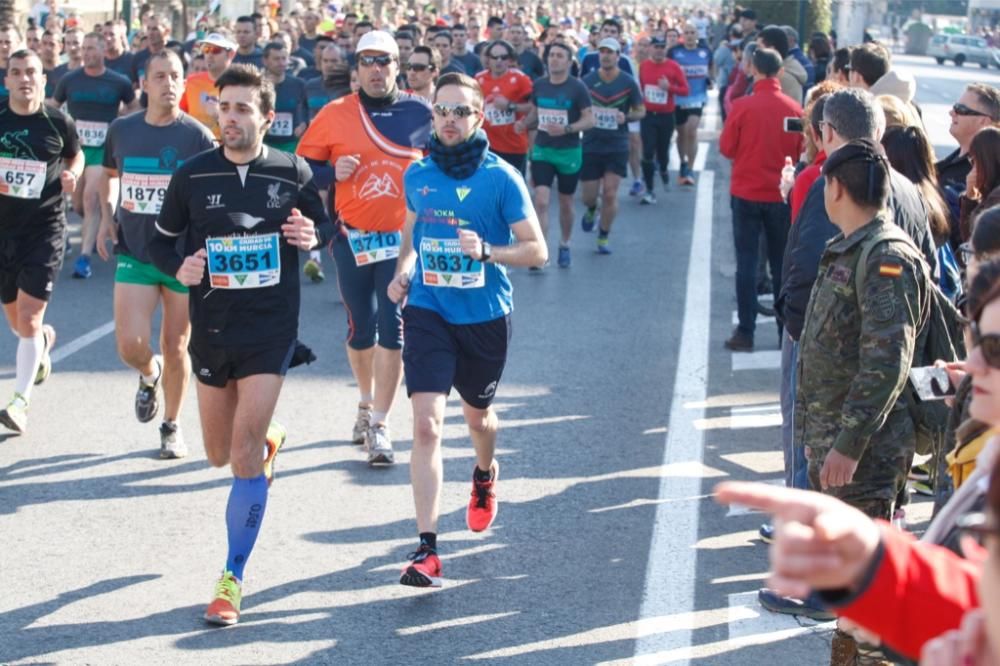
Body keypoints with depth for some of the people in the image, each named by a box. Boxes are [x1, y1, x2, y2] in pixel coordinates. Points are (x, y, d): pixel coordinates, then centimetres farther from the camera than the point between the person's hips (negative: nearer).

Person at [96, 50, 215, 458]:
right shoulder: (122, 130, 3)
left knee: (175, 347, 7)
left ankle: (172, 427, 26)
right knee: (130, 345, -10)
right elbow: (109, 173, 22)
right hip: (133, 253, 2)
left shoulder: (197, 136, -7)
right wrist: (106, 217, 11)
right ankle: (150, 375, 27)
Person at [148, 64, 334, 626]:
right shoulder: (193, 175, -3)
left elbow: (325, 225, 12)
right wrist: (179, 268, -14)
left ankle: (233, 580, -2)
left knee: (244, 454, -13)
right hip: (212, 328, 3)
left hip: (272, 330, -3)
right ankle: (268, 440, 54)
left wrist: (312, 236, -12)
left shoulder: (293, 172, -4)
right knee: (220, 453, 15)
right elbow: (162, 241, 7)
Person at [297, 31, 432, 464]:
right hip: (352, 237, 1)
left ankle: (380, 425, -3)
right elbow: (302, 166, 5)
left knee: (393, 330, -7)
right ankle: (366, 404, 35)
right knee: (360, 329, 11)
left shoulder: (422, 114, 1)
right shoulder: (335, 114, 0)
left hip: (403, 238, -1)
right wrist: (332, 172, -13)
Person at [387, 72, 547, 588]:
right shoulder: (417, 176, 1)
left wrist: (487, 251, -25)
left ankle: (484, 476, 57)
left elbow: (536, 250, -9)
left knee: (477, 415, 20)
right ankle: (427, 549, -16)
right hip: (428, 312, 1)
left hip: (485, 317, -1)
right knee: (426, 424, -13)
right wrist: (402, 272, 2)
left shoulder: (501, 178, -10)